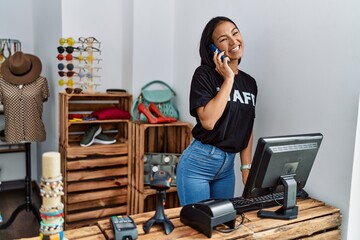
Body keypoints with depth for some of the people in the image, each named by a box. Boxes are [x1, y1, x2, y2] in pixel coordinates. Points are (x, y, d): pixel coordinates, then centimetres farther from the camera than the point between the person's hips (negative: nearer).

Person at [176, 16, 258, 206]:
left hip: (228, 166, 6)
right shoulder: (204, 74, -11)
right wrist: (228, 79, -18)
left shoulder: (250, 83, 7)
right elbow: (208, 121, -24)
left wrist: (246, 169, 7)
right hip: (198, 163, -5)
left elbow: (247, 130, 11)